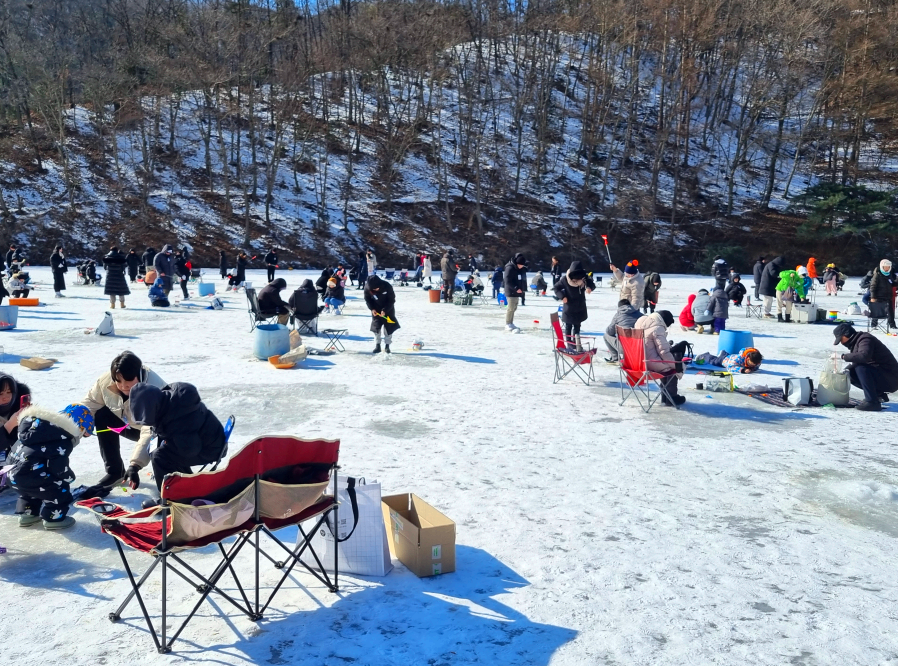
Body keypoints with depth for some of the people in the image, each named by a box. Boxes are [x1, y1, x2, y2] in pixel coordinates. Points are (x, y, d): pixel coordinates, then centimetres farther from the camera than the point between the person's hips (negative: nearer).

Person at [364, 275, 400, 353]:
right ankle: (377, 346, 9)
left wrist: (385, 310, -25)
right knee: (376, 327, -1)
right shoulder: (367, 287, -22)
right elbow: (367, 299, -5)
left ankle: (387, 346, 9)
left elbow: (392, 300, -19)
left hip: (388, 309, -2)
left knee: (389, 327, -2)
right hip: (376, 310, 2)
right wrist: (372, 309, -18)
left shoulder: (387, 286, -29)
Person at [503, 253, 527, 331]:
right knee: (511, 308, -8)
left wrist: (522, 289, 11)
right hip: (511, 291, -9)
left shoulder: (520, 269, 11)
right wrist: (516, 288, -24)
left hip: (517, 291, 9)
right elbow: (507, 281, -20)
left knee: (514, 308, 13)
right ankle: (508, 325, -3)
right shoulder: (510, 268, -16)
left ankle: (511, 323, 21)